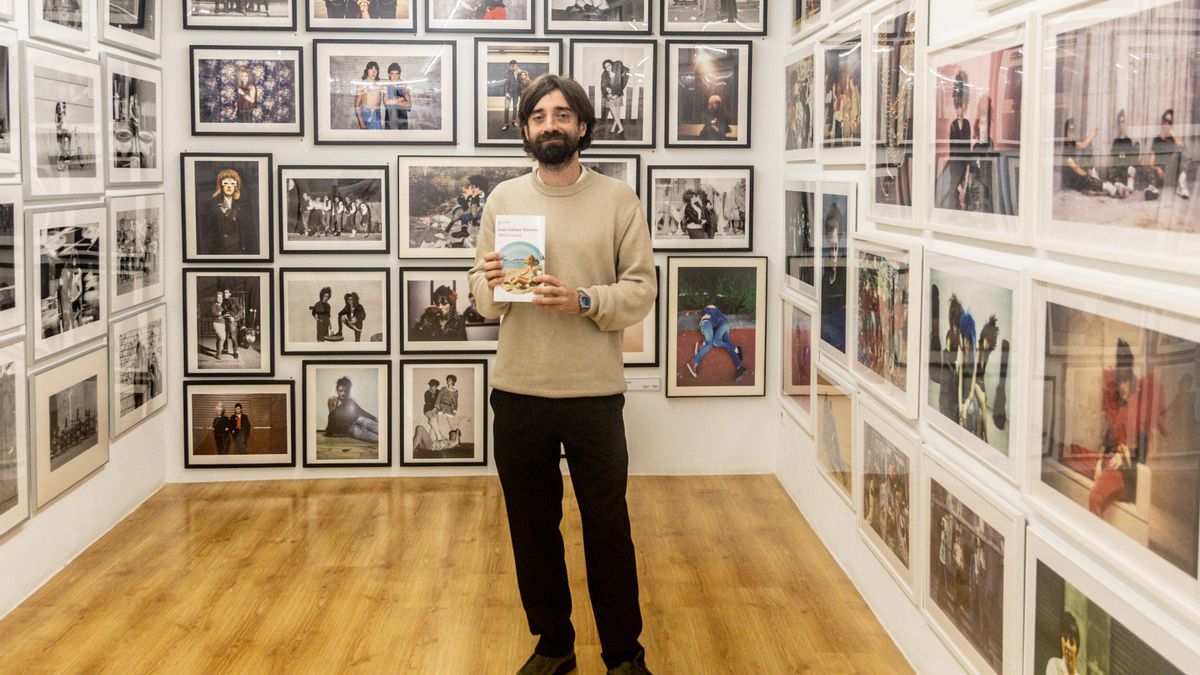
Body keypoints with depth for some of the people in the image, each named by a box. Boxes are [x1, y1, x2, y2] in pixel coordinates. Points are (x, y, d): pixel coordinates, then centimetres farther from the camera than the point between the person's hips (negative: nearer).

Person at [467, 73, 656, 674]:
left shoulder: (618, 200, 1)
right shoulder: (503, 199, 6)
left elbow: (642, 291, -3)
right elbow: (483, 303, 7)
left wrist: (582, 301, -19)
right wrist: (491, 285, -15)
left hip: (594, 393, -2)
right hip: (518, 394, 2)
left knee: (608, 527, 6)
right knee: (532, 526, 12)